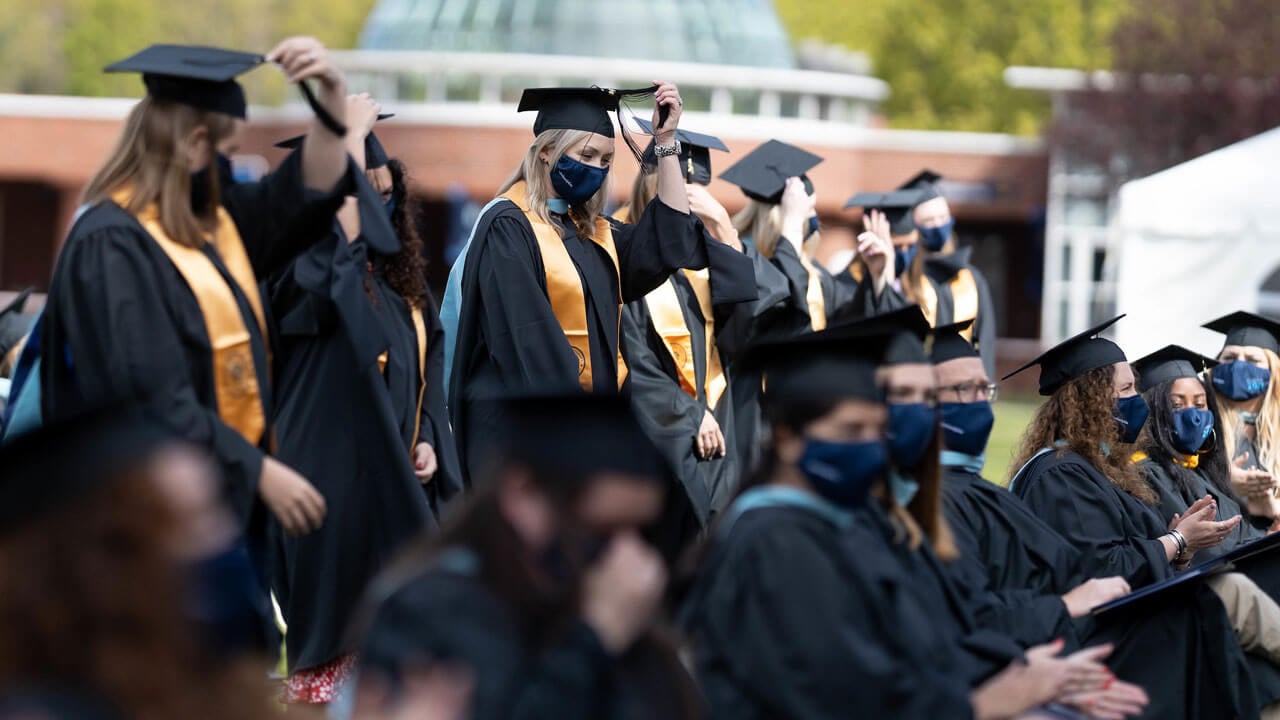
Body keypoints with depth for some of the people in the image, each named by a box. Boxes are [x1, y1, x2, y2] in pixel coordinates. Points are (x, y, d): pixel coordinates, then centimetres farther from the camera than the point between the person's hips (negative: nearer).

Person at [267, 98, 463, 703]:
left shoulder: (399, 279, 13)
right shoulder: (306, 267, -9)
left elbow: (425, 370, 19)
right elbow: (343, 232, -32)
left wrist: (427, 440, 3)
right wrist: (352, 136, -23)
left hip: (391, 481, 7)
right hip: (329, 476, -7)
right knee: (330, 624, -4)